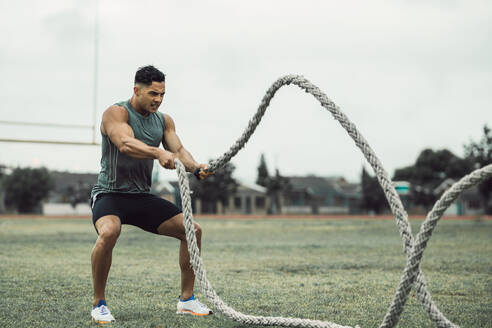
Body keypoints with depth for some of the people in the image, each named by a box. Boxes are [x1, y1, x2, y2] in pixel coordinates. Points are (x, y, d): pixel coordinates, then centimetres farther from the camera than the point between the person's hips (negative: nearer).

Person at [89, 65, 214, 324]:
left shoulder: (164, 121, 9)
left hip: (142, 197, 7)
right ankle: (99, 304, -17)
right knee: (108, 232, -37)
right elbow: (125, 144, -31)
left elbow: (178, 150, -1)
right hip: (110, 194, -6)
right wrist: (158, 152, -49)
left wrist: (196, 168, -24)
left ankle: (186, 300, 11)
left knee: (192, 230, -1)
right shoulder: (116, 113, -12)